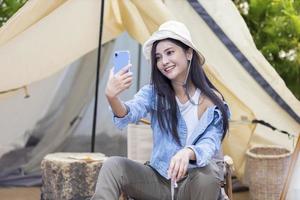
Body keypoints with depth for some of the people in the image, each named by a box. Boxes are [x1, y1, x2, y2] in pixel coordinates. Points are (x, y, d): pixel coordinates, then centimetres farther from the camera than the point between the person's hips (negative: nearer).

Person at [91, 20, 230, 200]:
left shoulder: (213, 102, -6)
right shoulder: (153, 93, -1)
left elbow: (209, 144, -16)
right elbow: (131, 113, -22)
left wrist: (188, 153, -40)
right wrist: (112, 97, -46)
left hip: (196, 184, -1)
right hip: (159, 180, 2)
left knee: (207, 173, -35)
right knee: (113, 166, -22)